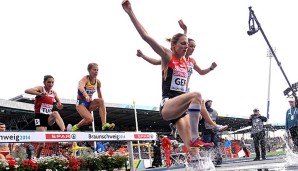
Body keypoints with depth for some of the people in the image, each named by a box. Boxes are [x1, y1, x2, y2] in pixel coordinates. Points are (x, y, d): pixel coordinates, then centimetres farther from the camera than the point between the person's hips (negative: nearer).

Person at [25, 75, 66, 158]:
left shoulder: (54, 93, 10)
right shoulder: (40, 88, -3)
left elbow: (58, 105, 19)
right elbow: (27, 91, -21)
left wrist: (59, 106, -7)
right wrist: (39, 94, -37)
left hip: (49, 117, 4)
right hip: (40, 117, -3)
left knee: (55, 113, -32)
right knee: (42, 143, -10)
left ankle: (65, 132, -48)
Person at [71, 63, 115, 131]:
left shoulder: (98, 82, -1)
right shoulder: (85, 79, -17)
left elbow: (100, 96, 10)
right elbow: (81, 87, -42)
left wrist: (103, 109, 10)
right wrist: (86, 95, -63)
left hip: (90, 103, 5)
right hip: (81, 103, -5)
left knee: (101, 100, -25)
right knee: (90, 119, -27)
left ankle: (104, 124, -30)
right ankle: (76, 127, 3)